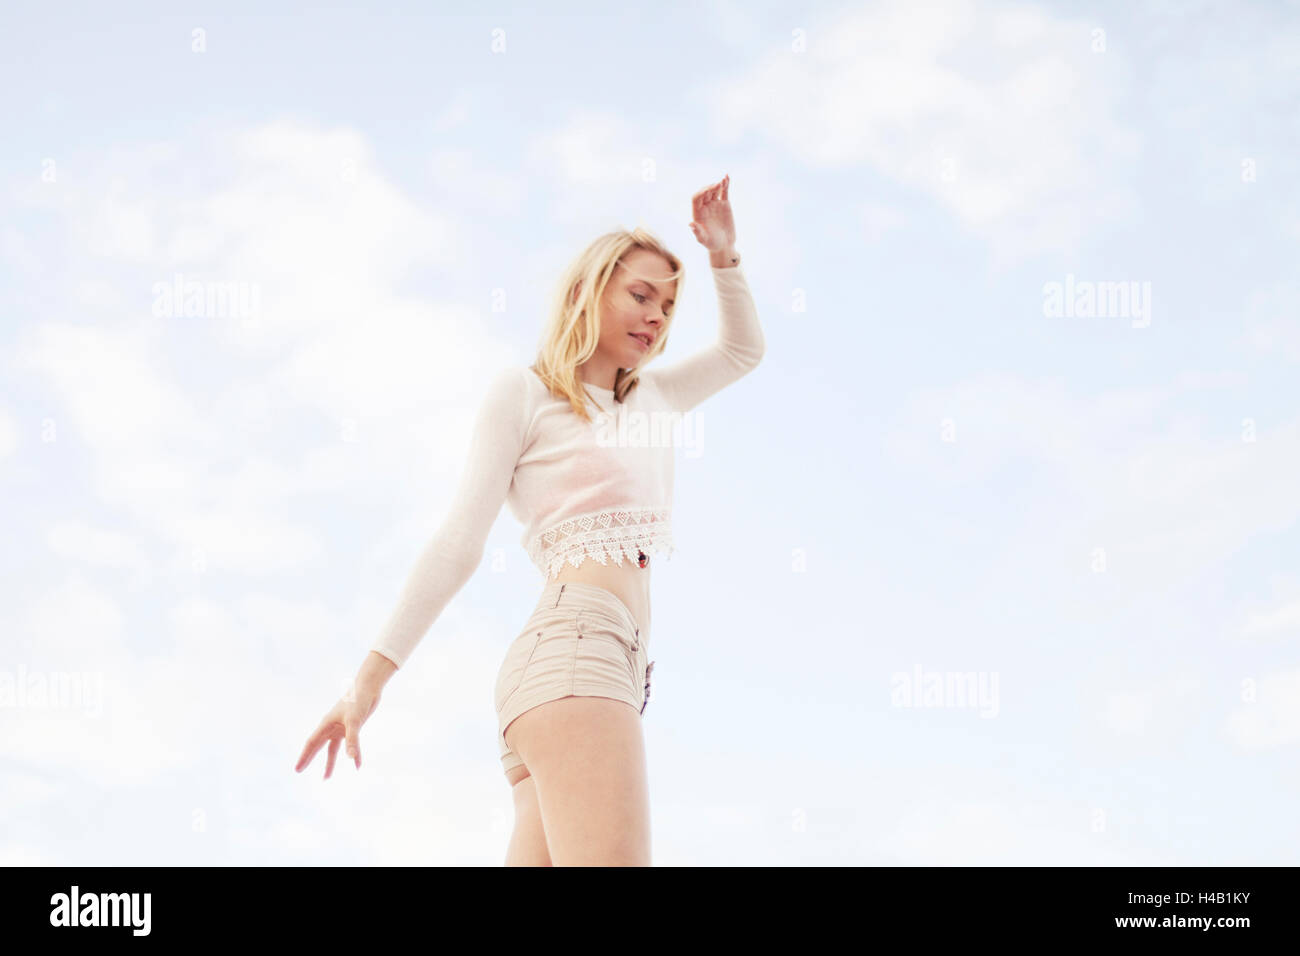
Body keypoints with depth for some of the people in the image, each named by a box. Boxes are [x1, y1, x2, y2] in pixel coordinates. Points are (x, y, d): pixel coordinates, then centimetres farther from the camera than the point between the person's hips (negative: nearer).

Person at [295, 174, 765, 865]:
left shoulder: (648, 400, 29)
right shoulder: (523, 394, 8)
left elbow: (743, 350, 44)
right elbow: (458, 543, 0)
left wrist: (723, 254, 27)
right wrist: (371, 674, -6)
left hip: (618, 665, 8)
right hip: (577, 640, -8)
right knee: (612, 858, -26)